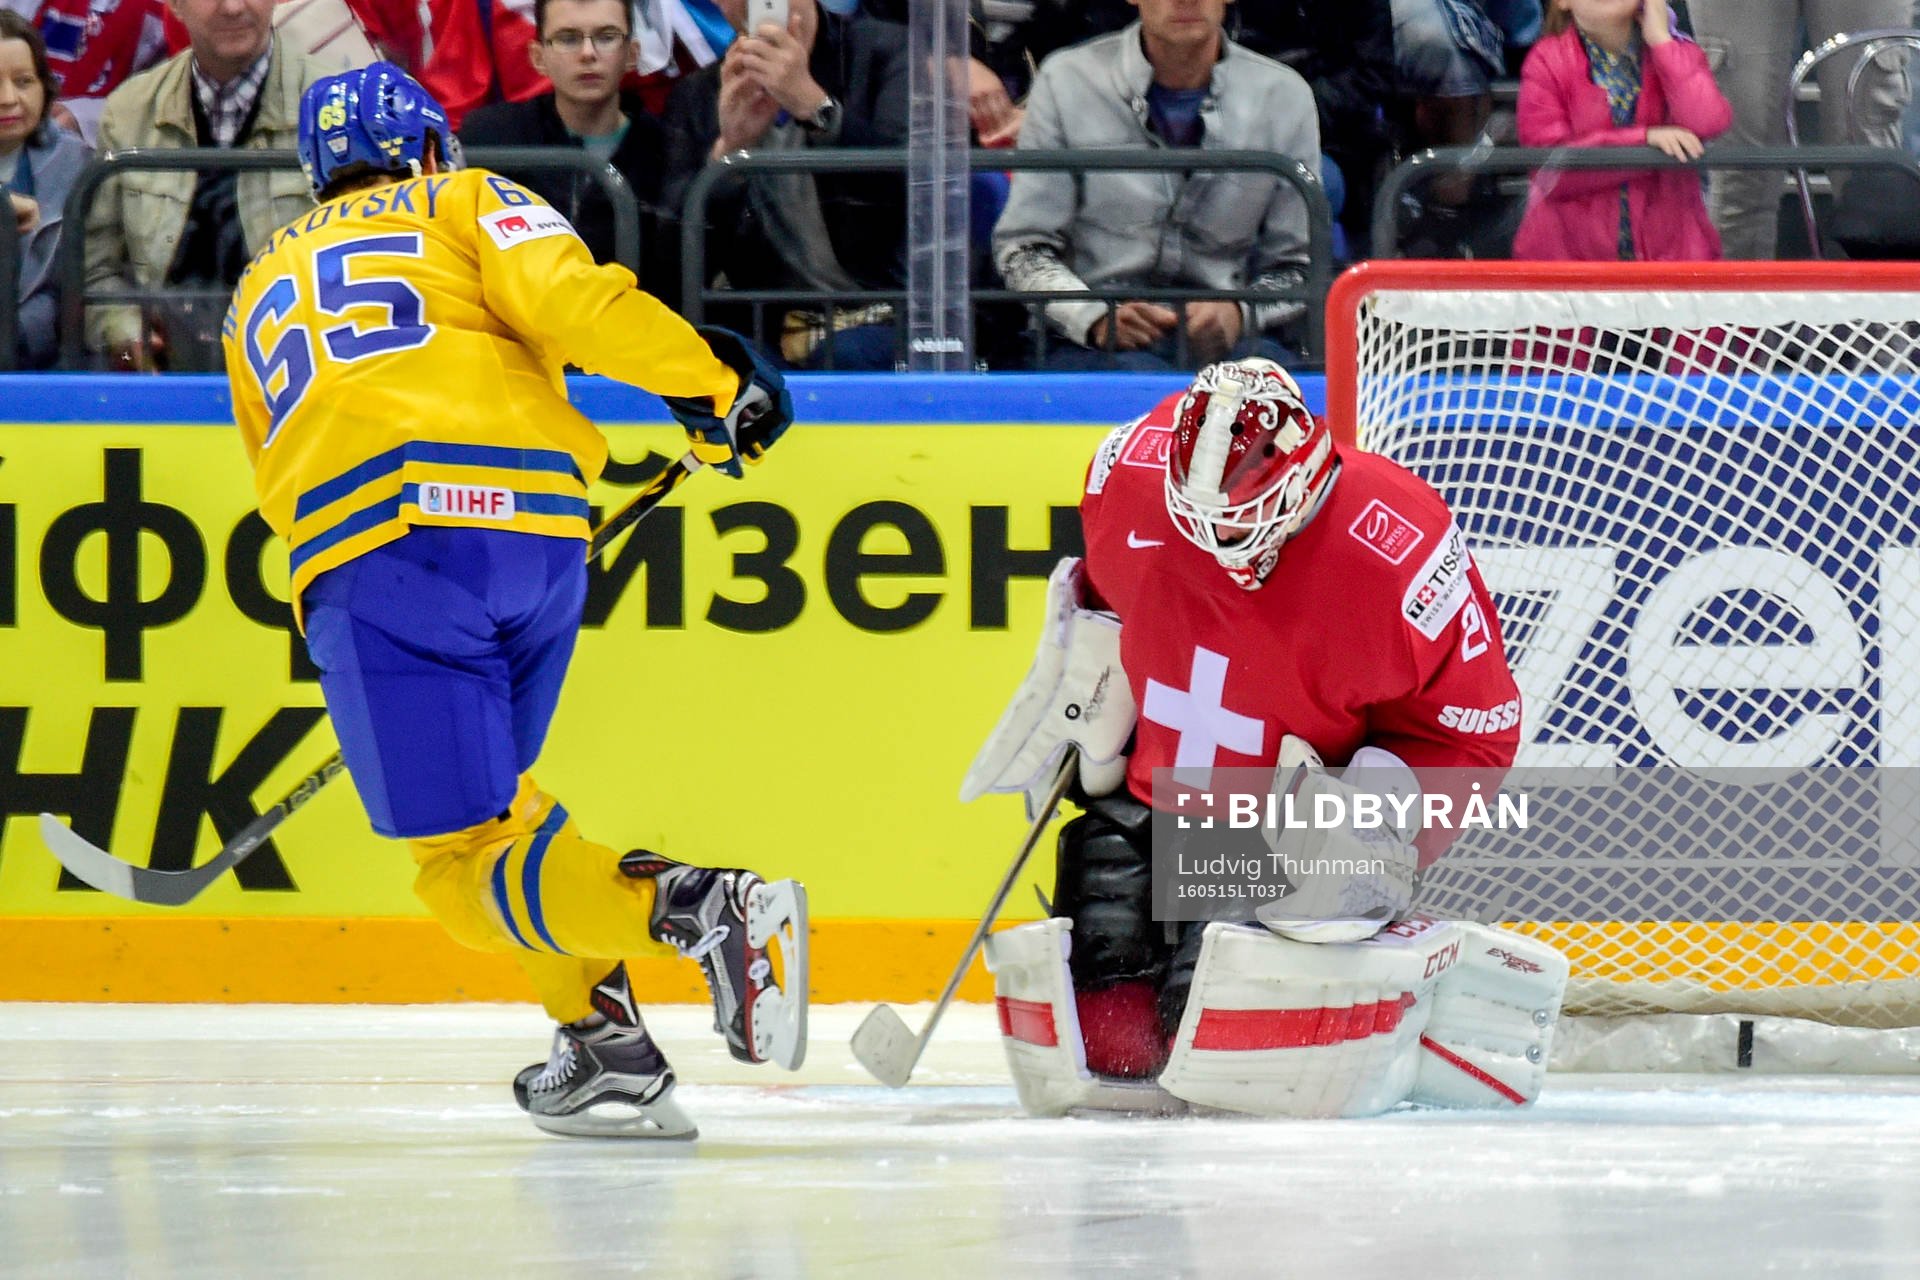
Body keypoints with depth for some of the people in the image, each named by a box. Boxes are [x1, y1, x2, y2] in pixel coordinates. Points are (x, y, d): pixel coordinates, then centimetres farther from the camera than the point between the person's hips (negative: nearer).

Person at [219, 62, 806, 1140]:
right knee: (489, 795, 24)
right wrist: (712, 383, 6)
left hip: (375, 556, -1)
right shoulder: (461, 203, 20)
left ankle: (692, 909, -29)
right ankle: (604, 1052, 13)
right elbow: (570, 301, -1)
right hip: (536, 535, 1)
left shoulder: (259, 295, 31)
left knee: (468, 858, -4)